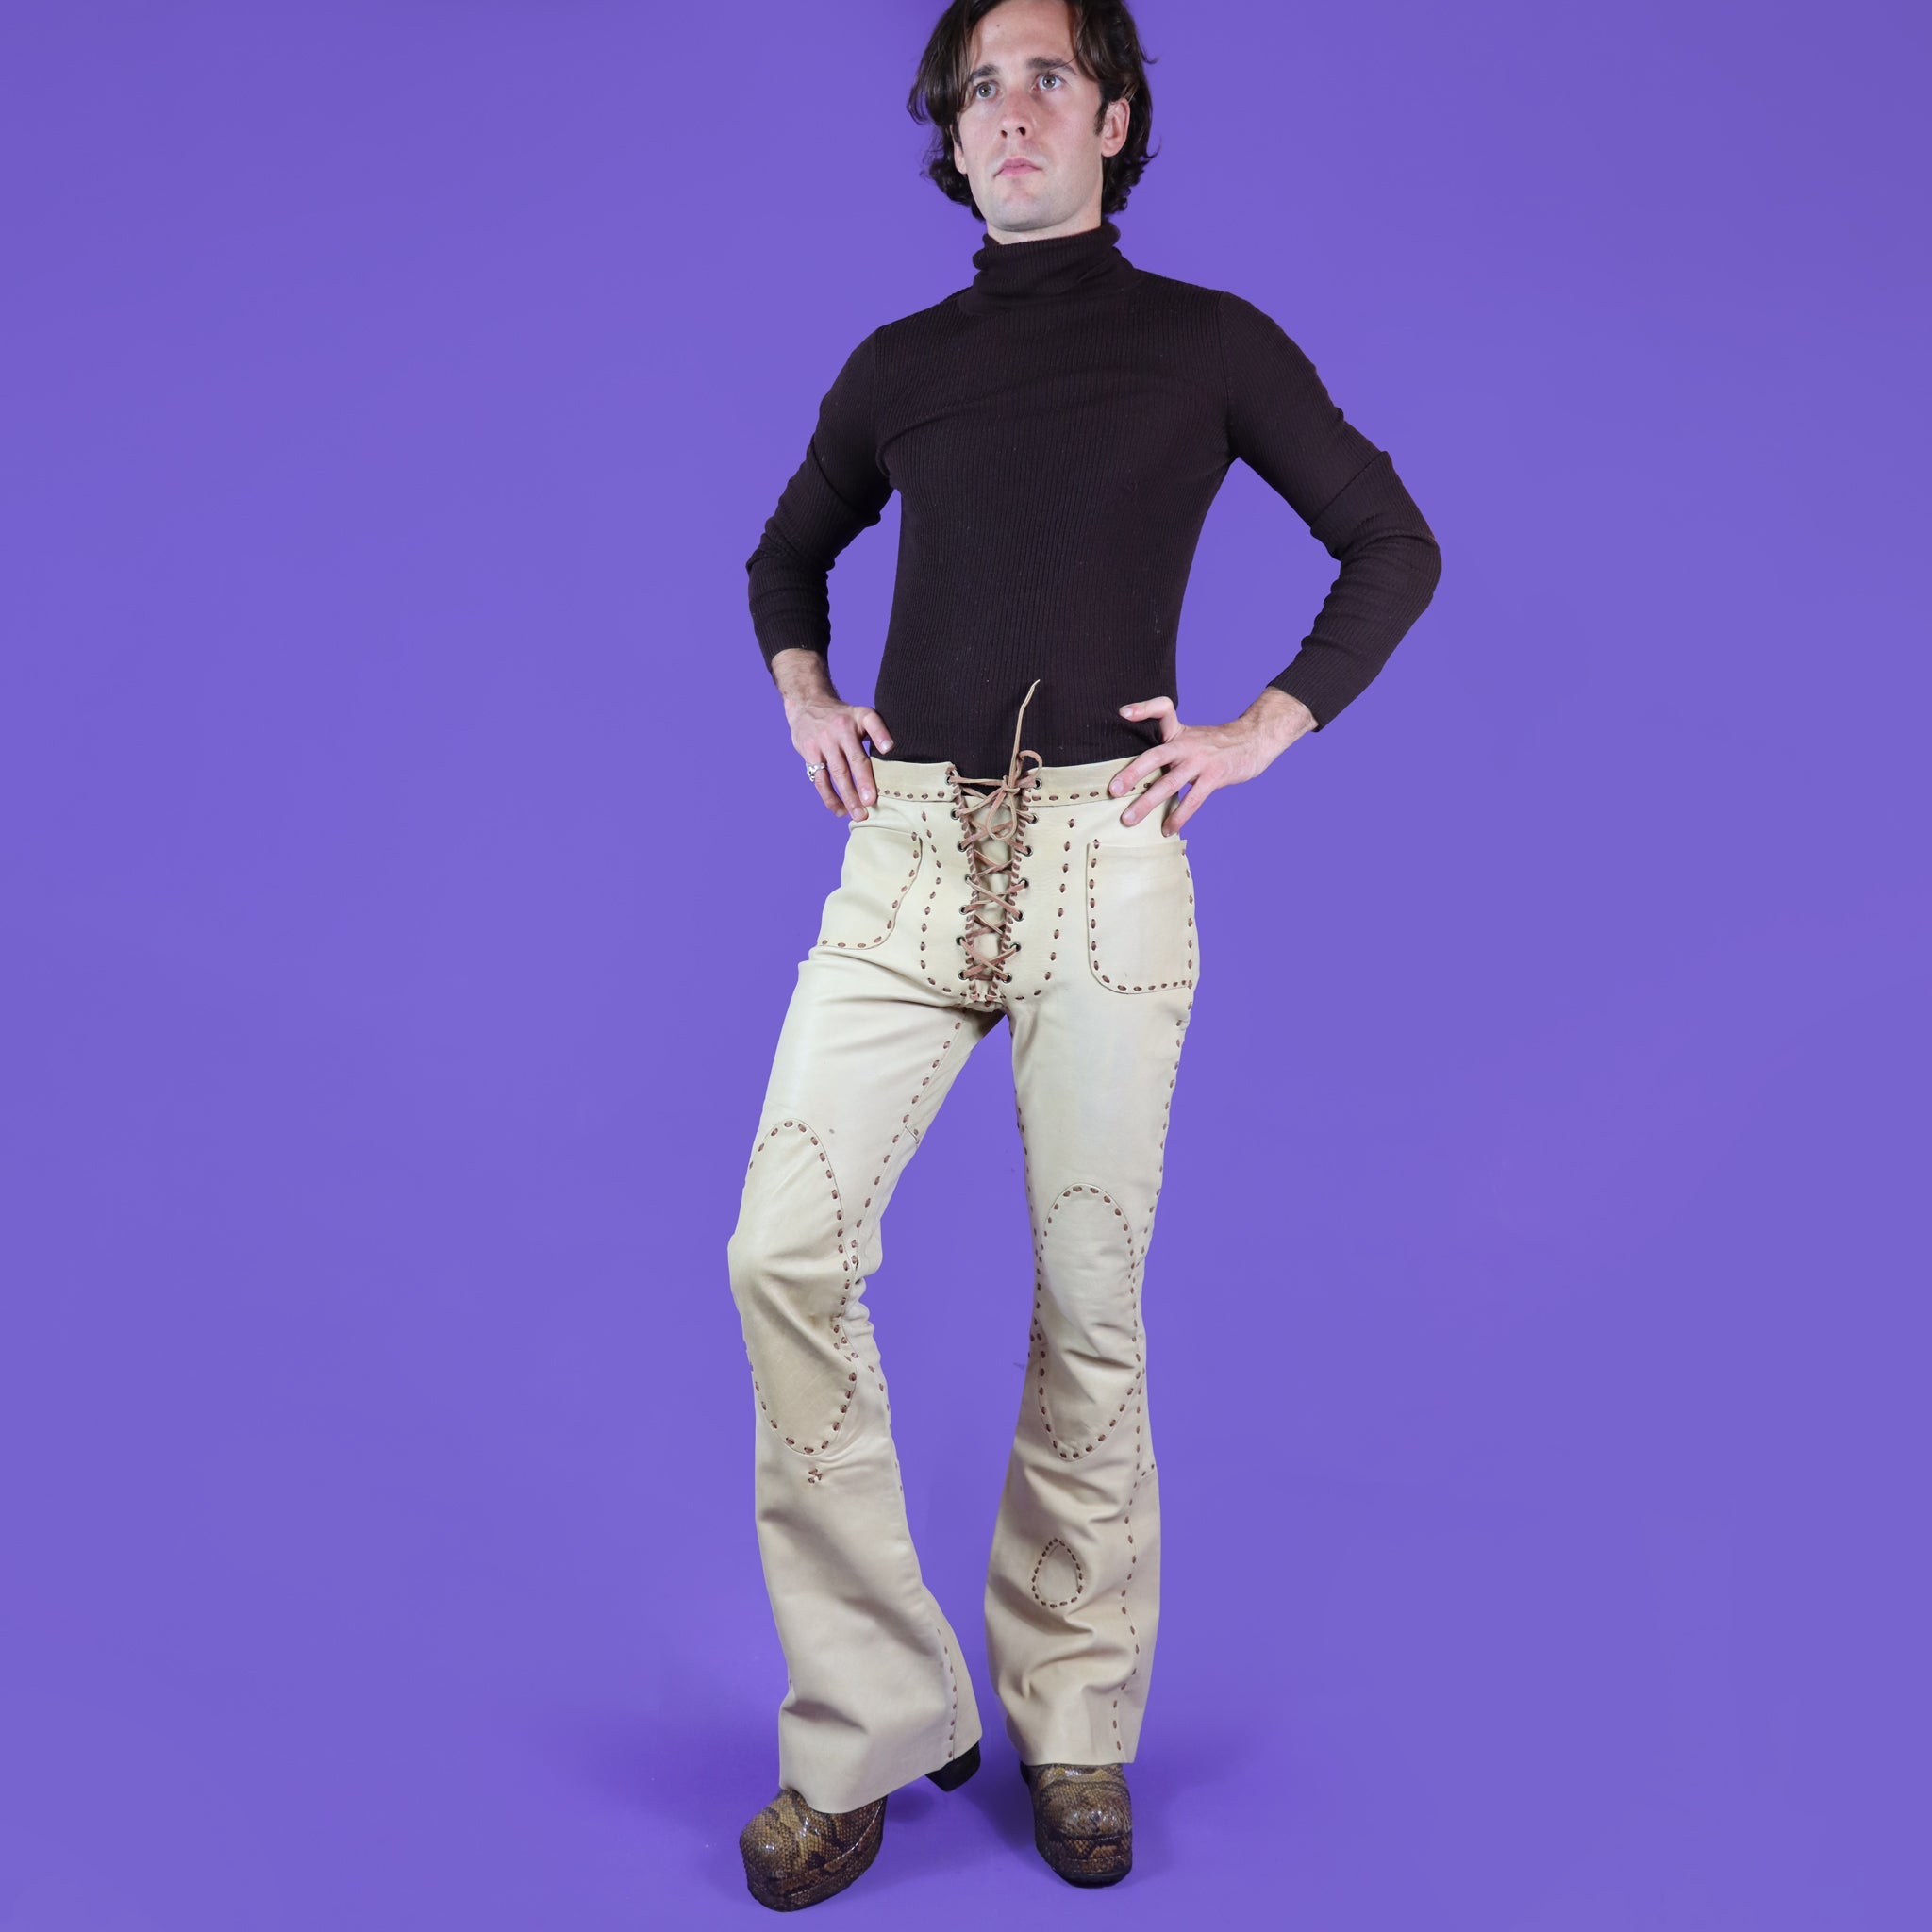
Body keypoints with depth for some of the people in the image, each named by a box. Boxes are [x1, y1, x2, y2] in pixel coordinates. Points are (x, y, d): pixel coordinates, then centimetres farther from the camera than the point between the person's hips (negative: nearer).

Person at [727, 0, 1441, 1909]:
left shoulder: (1205, 342, 6)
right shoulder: (898, 363, 14)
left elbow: (1394, 549, 10)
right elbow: (786, 556, 30)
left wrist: (1264, 728, 0)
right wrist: (803, 698, 12)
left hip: (1102, 852, -2)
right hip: (905, 854, 3)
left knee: (1087, 1301, 0)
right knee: (786, 1249, -10)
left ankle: (1074, 1725, 19)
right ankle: (870, 1719, 3)